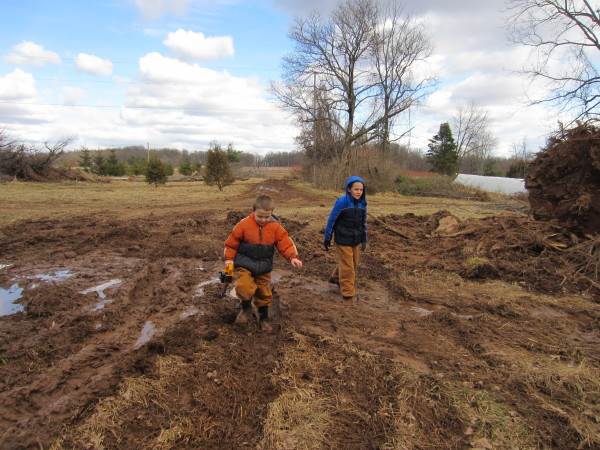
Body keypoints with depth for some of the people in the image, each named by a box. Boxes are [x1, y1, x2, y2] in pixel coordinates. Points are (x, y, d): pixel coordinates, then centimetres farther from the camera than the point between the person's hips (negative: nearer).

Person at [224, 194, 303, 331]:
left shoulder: (276, 227, -8)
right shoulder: (244, 224, -13)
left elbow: (285, 243, -9)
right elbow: (232, 242, -3)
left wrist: (292, 257, -24)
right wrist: (229, 258, -6)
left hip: (264, 267, 2)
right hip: (245, 264, -2)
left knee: (264, 293, 12)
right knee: (244, 288, -21)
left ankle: (264, 318, 34)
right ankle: (246, 308, 12)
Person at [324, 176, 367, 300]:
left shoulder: (362, 204, -1)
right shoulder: (342, 202, -17)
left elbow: (363, 222, 11)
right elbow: (331, 220, -10)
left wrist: (364, 239, 11)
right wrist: (327, 239, -6)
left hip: (355, 240, 6)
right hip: (343, 240, -6)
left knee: (353, 263, 19)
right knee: (347, 266, 2)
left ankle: (336, 277, 43)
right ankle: (348, 292, 17)